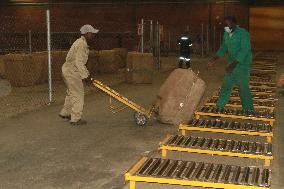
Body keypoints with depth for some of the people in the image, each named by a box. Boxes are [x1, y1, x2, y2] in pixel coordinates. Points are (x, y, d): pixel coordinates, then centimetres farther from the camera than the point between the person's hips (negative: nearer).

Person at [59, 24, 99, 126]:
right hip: (72, 72, -10)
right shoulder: (81, 44, -21)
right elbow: (78, 62, -26)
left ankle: (65, 113, 38)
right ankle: (76, 119, 6)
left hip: (68, 70, 10)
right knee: (78, 94, -2)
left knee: (71, 93, 23)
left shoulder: (82, 43, 13)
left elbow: (81, 62, 20)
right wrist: (85, 76, -21)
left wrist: (86, 74, 18)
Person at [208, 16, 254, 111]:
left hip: (242, 64, -7)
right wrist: (214, 59, 2)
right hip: (231, 64, 7)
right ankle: (219, 106, 18)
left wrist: (233, 64, -32)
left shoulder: (243, 34, -18)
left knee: (243, 88, -2)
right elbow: (224, 47, 15)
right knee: (226, 86, 10)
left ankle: (249, 110, 11)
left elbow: (244, 50, -25)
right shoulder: (226, 33, 4)